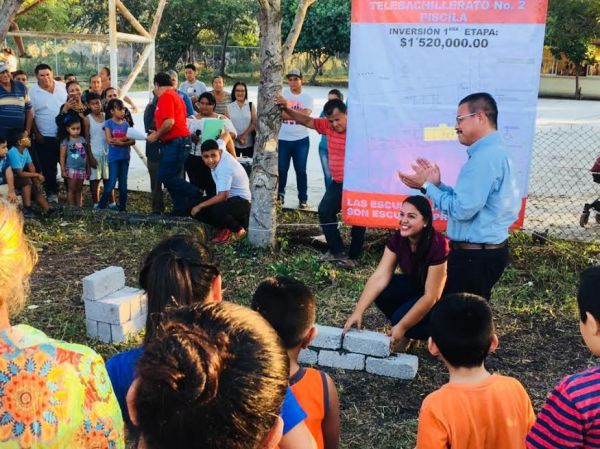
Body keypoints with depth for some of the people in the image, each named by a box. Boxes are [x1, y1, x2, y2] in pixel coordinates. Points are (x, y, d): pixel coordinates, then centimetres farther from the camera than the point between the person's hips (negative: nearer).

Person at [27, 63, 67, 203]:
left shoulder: (63, 86, 3)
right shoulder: (32, 92, -5)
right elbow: (30, 115, -4)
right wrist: (37, 134, -8)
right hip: (45, 137, -2)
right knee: (48, 167, 4)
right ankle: (52, 192, 17)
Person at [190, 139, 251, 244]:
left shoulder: (225, 168, -29)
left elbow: (222, 196, -33)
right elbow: (221, 141, 17)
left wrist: (200, 206, -26)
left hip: (241, 201, -9)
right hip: (229, 198, 9)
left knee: (217, 210, -39)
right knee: (195, 210, -2)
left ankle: (238, 230, -10)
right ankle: (225, 227, 5)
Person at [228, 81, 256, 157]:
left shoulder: (250, 106, 5)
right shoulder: (229, 107, 6)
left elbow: (254, 123, -3)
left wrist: (244, 135, -14)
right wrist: (237, 137, -12)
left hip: (248, 143, 0)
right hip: (233, 143, 0)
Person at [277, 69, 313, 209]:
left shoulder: (307, 97, 3)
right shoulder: (282, 94, 2)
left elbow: (305, 114, -14)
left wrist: (287, 109, -15)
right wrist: (298, 113, -13)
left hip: (301, 139, 0)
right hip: (283, 139, 0)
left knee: (301, 170, 5)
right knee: (281, 169, 4)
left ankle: (303, 199, 12)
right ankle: (280, 195, 17)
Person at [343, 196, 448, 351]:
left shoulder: (437, 246, -31)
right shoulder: (397, 239, -14)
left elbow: (430, 297, -29)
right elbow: (379, 277, -19)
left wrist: (401, 327, -29)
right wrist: (358, 312, -30)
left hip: (440, 299, -6)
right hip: (414, 286, 6)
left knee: (401, 317, -28)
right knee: (381, 292, -20)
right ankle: (406, 329, 2)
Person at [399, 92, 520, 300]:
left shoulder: (484, 157, -21)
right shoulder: (493, 152, 14)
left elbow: (462, 209, -23)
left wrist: (426, 186, -13)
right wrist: (436, 184, 8)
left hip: (476, 256, -11)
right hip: (483, 251, 11)